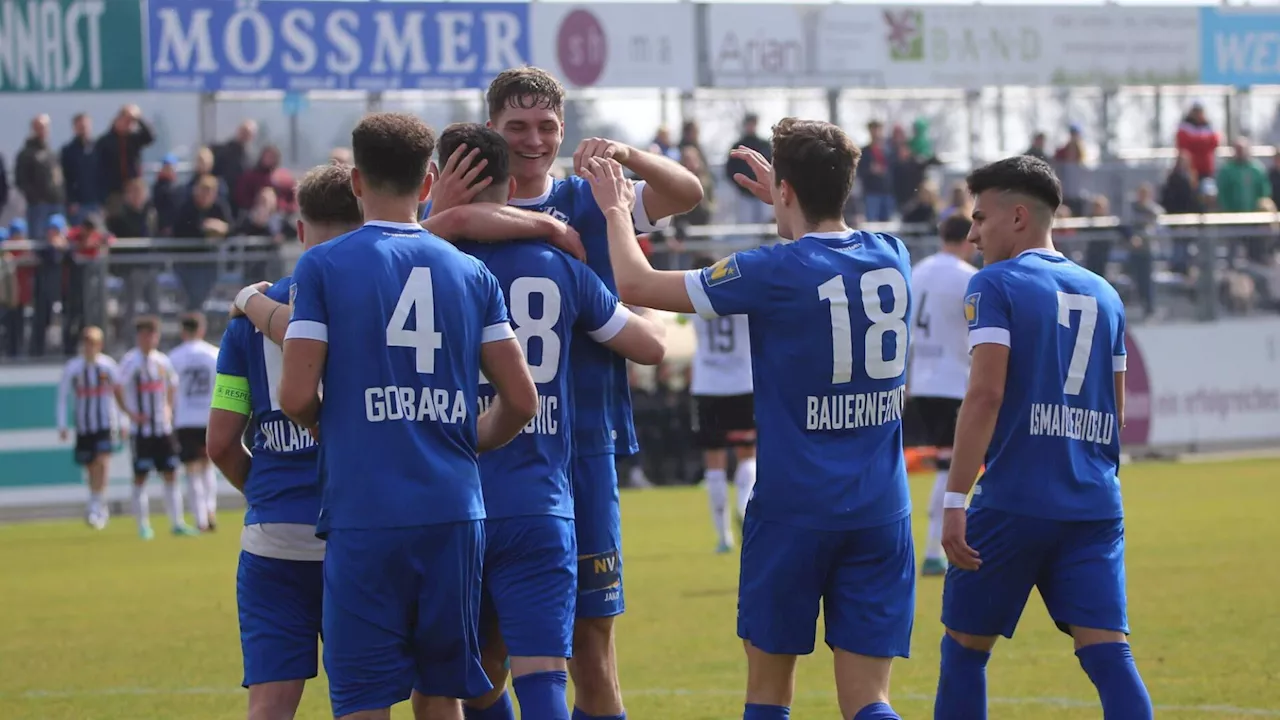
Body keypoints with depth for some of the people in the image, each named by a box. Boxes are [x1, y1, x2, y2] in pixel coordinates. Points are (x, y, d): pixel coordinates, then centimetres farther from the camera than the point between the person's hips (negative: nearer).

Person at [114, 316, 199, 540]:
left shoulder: (163, 361, 10)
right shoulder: (130, 361, -9)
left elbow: (172, 386, 25)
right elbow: (118, 389, -16)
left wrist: (169, 409, 13)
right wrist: (131, 414, -17)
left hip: (164, 427, 5)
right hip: (142, 430, -5)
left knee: (170, 475, 5)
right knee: (140, 477, -1)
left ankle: (177, 523, 8)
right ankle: (143, 525, 4)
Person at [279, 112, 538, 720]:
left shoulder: (321, 267, -1)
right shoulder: (470, 274, 9)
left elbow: (296, 396, -8)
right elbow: (521, 400, 7)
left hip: (363, 515, -4)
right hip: (454, 511, 4)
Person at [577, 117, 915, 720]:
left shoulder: (777, 272, -12)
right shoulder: (892, 259, 4)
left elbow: (636, 285, -3)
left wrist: (616, 211, 13)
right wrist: (784, 203, 40)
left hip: (792, 508, -4)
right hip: (881, 512, 4)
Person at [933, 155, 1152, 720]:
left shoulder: (996, 284, -2)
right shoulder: (1103, 296, 16)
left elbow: (985, 393, -14)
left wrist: (956, 500, -16)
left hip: (1014, 503, -5)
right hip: (1097, 505, 5)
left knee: (965, 648, 11)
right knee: (1108, 655, -5)